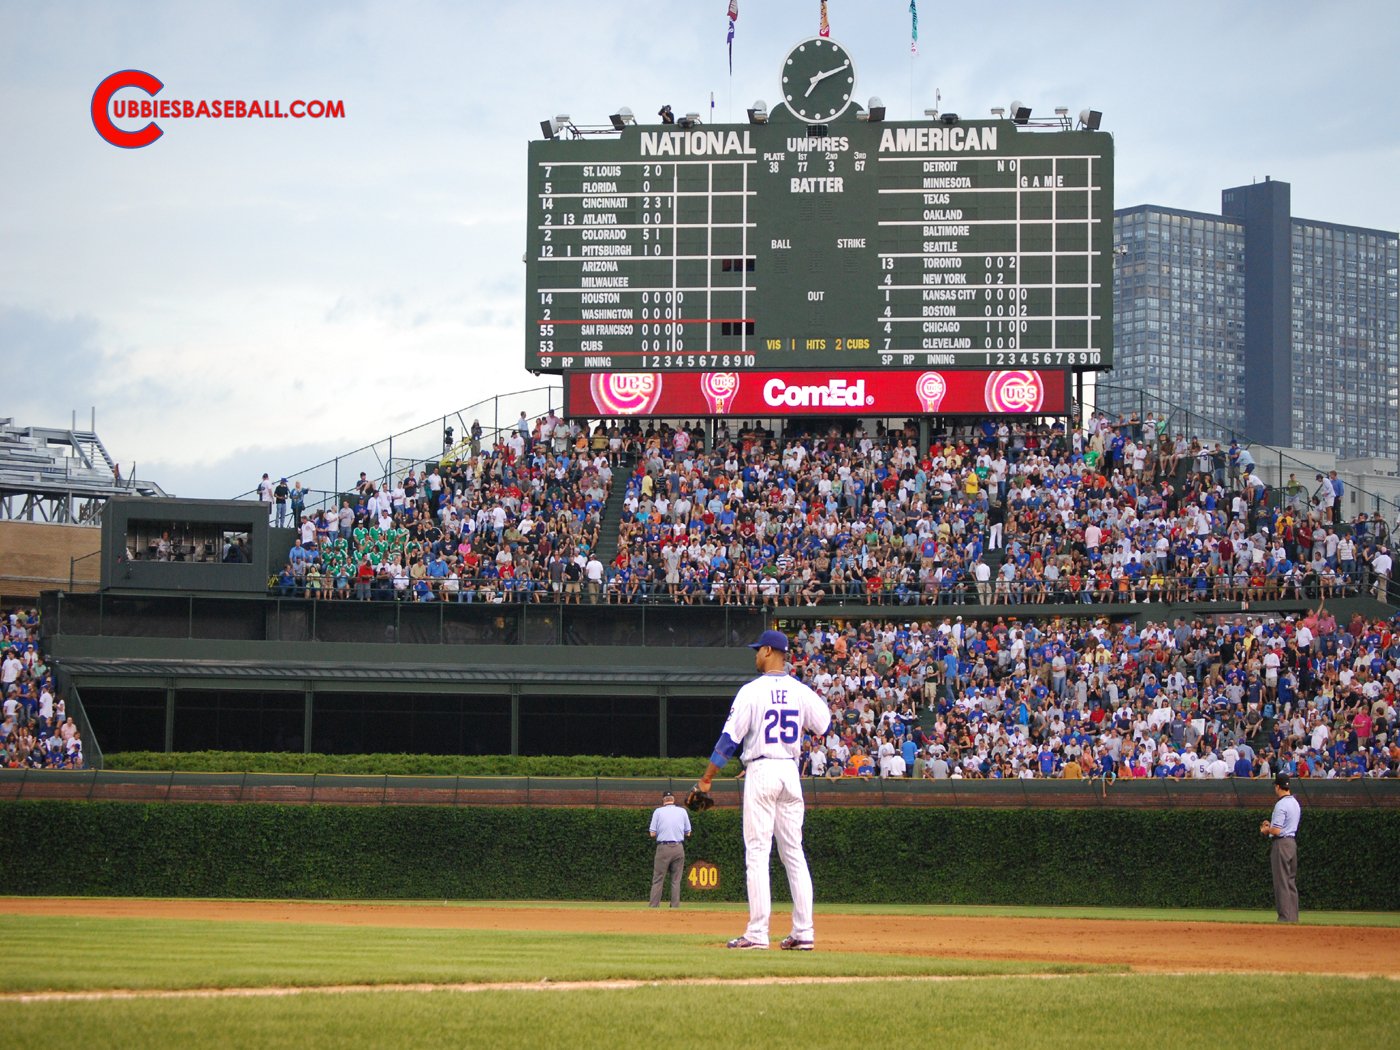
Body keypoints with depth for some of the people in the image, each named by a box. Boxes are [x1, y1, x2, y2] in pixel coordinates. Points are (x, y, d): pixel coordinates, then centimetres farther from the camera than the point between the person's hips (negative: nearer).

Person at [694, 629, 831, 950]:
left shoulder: (752, 691, -8)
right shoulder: (801, 691, 5)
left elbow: (730, 739, -9)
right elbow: (823, 727, 17)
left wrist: (706, 779, -2)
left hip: (761, 770, -5)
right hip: (791, 771, 5)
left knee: (757, 853, -4)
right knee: (794, 852, 8)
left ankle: (758, 933, -9)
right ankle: (803, 932, 4)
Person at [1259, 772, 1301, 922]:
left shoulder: (1281, 804, -16)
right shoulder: (1295, 803, 13)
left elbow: (1277, 830, -20)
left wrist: (1266, 830, -1)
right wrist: (1271, 825, 21)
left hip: (1281, 842, -9)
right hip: (1293, 841, 9)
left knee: (1282, 882, -6)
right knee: (1291, 881, 12)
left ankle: (1285, 917, -7)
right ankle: (1293, 917, 13)